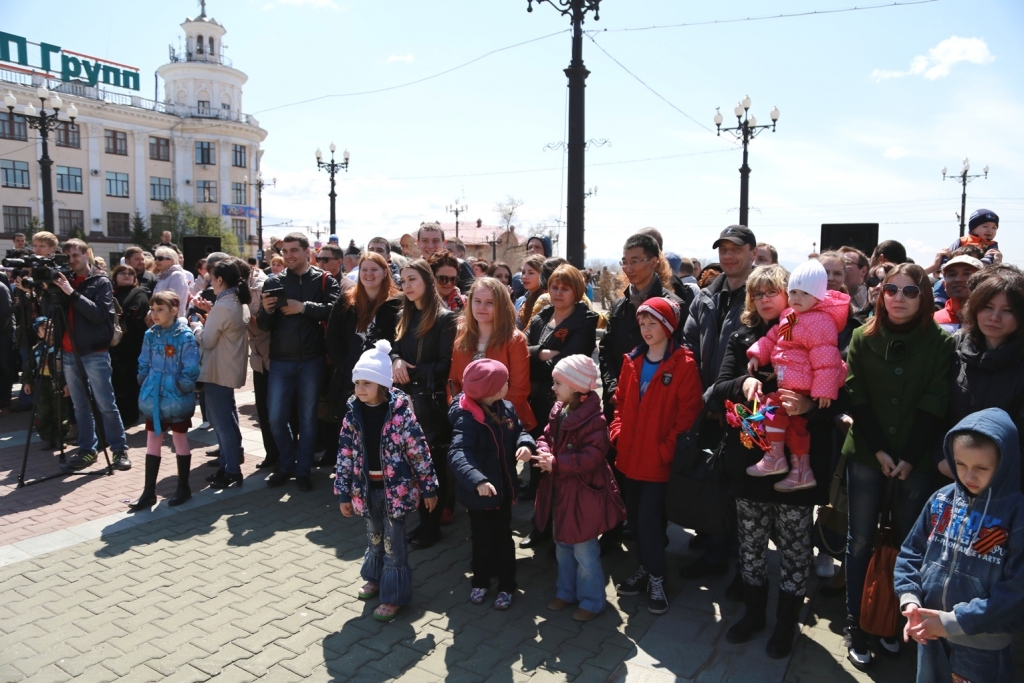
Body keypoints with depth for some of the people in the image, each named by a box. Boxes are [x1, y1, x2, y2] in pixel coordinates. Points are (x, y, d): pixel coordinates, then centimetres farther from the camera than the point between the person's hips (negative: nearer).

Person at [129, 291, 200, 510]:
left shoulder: (185, 336, -13)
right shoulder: (150, 335, 4)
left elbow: (191, 371, -14)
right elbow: (144, 365, 12)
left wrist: (182, 390, -13)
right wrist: (145, 387, 5)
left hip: (177, 399, -5)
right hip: (154, 398, 5)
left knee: (180, 441, 8)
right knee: (152, 442, 10)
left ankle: (183, 487, 21)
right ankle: (149, 491, 18)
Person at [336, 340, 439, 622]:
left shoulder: (400, 410, -16)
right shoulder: (353, 411, -4)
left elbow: (419, 451, -11)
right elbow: (345, 453, 2)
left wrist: (429, 487, -8)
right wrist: (344, 493, 4)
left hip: (395, 488, -4)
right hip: (367, 487, 5)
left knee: (393, 541, 4)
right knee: (374, 536, 22)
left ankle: (394, 595, 18)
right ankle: (376, 578, 44)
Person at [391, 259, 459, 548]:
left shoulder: (445, 318, -7)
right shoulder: (405, 316, 15)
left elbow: (446, 364, -10)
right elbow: (395, 349, 15)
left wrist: (412, 372, -14)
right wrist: (396, 361, -7)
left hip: (432, 401, -6)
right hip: (407, 398, 6)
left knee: (432, 464, 1)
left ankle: (431, 526, 12)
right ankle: (425, 521, 19)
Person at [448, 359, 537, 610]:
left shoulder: (506, 408, -4)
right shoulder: (467, 418, -25)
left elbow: (519, 430, 11)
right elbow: (458, 454, -36)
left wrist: (526, 444, -13)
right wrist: (477, 480, -51)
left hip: (503, 487, 5)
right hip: (479, 493, -5)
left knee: (503, 537, 17)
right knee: (482, 538, 15)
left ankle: (506, 586, 32)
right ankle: (480, 582, 37)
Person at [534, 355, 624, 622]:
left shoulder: (594, 419, -24)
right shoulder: (557, 411, 1)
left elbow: (591, 457, -28)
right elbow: (546, 437, 8)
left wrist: (555, 463, -26)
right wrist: (544, 453, -15)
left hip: (583, 495, -8)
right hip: (560, 492, 8)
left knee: (584, 550, 6)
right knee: (563, 546, 22)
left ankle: (591, 600, 25)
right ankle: (567, 592, 40)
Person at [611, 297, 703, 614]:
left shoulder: (683, 365, -9)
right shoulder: (632, 361, 8)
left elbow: (688, 411, -12)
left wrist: (668, 446, -16)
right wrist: (617, 431, 2)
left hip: (658, 457, -6)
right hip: (630, 454, 6)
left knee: (648, 517, -5)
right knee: (634, 515, 13)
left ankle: (656, 579, 13)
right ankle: (645, 569, 30)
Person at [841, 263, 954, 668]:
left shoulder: (940, 342, -1)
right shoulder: (863, 338, 2)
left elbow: (934, 405, -6)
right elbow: (857, 398, -2)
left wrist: (910, 458, -12)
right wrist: (879, 451, -11)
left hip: (916, 460, 0)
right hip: (866, 456, 0)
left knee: (908, 543, 7)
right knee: (861, 541, 4)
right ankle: (854, 626, 13)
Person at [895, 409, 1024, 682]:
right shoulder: (941, 500, -4)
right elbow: (911, 554, 3)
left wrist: (955, 622, -18)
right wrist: (910, 600, -11)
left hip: (984, 647, -4)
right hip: (931, 634, 4)